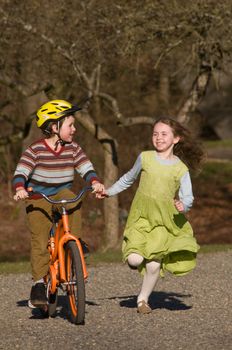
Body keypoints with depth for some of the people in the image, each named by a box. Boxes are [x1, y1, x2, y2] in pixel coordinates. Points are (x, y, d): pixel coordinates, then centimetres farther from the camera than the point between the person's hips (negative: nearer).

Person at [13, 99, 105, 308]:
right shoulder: (35, 150, -13)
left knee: (74, 203, -30)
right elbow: (21, 173, -19)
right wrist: (20, 189, -38)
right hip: (38, 199, -3)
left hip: (62, 194, 3)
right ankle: (39, 283, -6)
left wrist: (95, 182, -30)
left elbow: (86, 168, -10)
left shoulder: (73, 149, -2)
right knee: (40, 242, -12)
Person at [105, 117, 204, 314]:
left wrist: (183, 205, -25)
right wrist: (109, 192, 23)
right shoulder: (145, 158, 2)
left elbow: (188, 197, -3)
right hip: (141, 217, 0)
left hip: (165, 221, 0)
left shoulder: (181, 168, -2)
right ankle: (141, 257, 21)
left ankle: (143, 299, 17)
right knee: (135, 260, -17)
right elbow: (129, 179, 20)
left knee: (154, 265, -8)